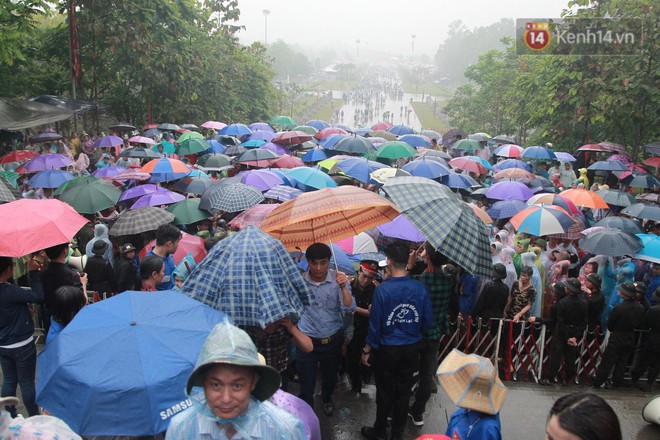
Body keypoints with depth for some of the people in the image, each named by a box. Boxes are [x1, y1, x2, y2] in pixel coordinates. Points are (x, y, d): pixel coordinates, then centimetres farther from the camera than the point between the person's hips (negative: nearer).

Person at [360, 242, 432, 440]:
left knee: (385, 392, 13)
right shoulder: (421, 288, -12)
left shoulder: (382, 289, -21)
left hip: (387, 349, -3)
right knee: (403, 392, 16)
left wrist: (367, 350, -2)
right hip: (411, 349, 3)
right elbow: (428, 321, -4)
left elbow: (375, 323, -15)